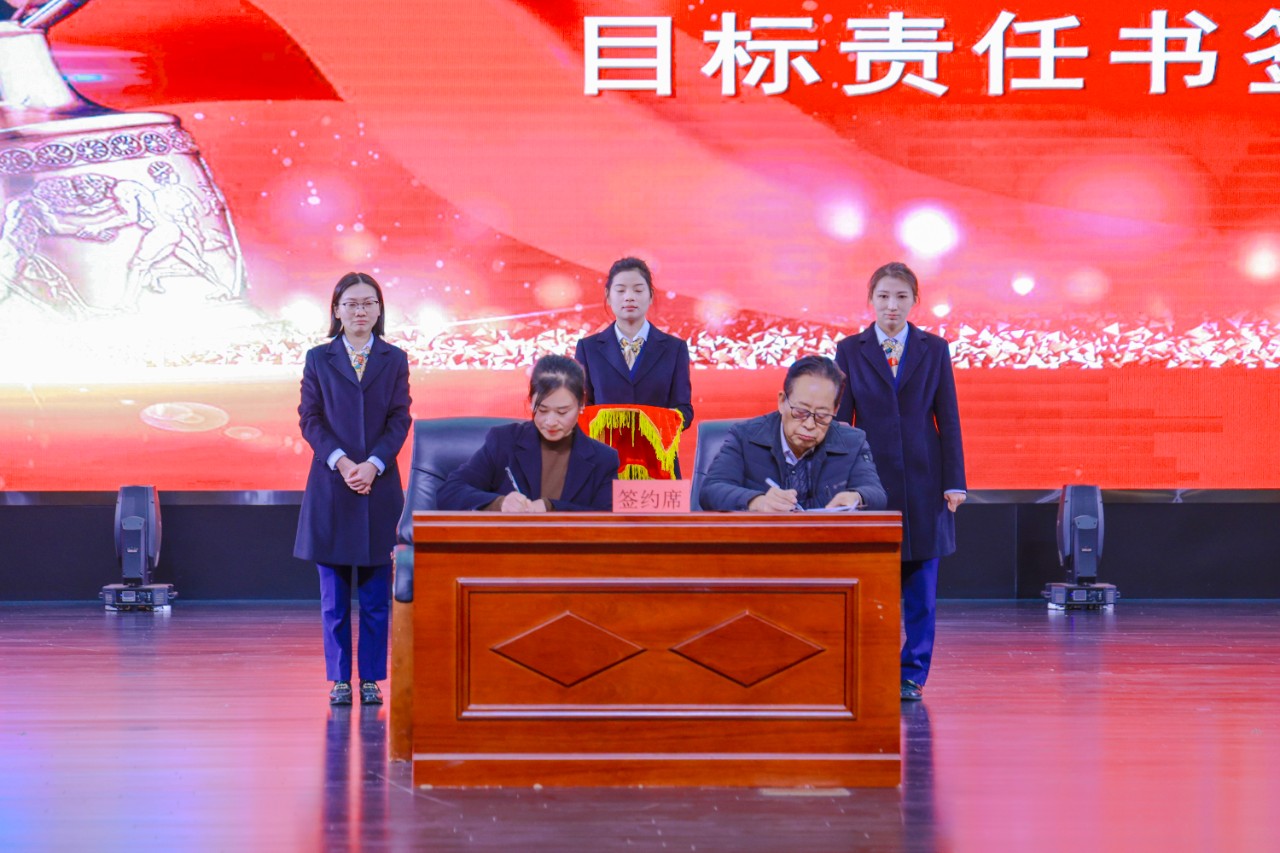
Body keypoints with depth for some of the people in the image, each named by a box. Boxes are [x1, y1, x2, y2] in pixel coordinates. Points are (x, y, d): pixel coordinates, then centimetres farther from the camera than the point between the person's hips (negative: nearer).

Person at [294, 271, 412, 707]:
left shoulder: (394, 359, 7)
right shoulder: (318, 359, 6)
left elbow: (399, 420, 2)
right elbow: (311, 419, 2)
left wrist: (372, 465, -11)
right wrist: (341, 462, -12)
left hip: (379, 485, 0)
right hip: (331, 486, 0)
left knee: (376, 592, 2)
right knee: (334, 593, 2)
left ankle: (371, 678, 8)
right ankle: (339, 679, 8)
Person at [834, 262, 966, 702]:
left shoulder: (934, 349, 6)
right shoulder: (850, 351, 5)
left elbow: (948, 418, 5)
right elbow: (840, 419, 4)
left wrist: (954, 481, -1)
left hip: (922, 480, 1)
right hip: (871, 478, 0)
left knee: (920, 585, 2)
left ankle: (913, 674, 10)